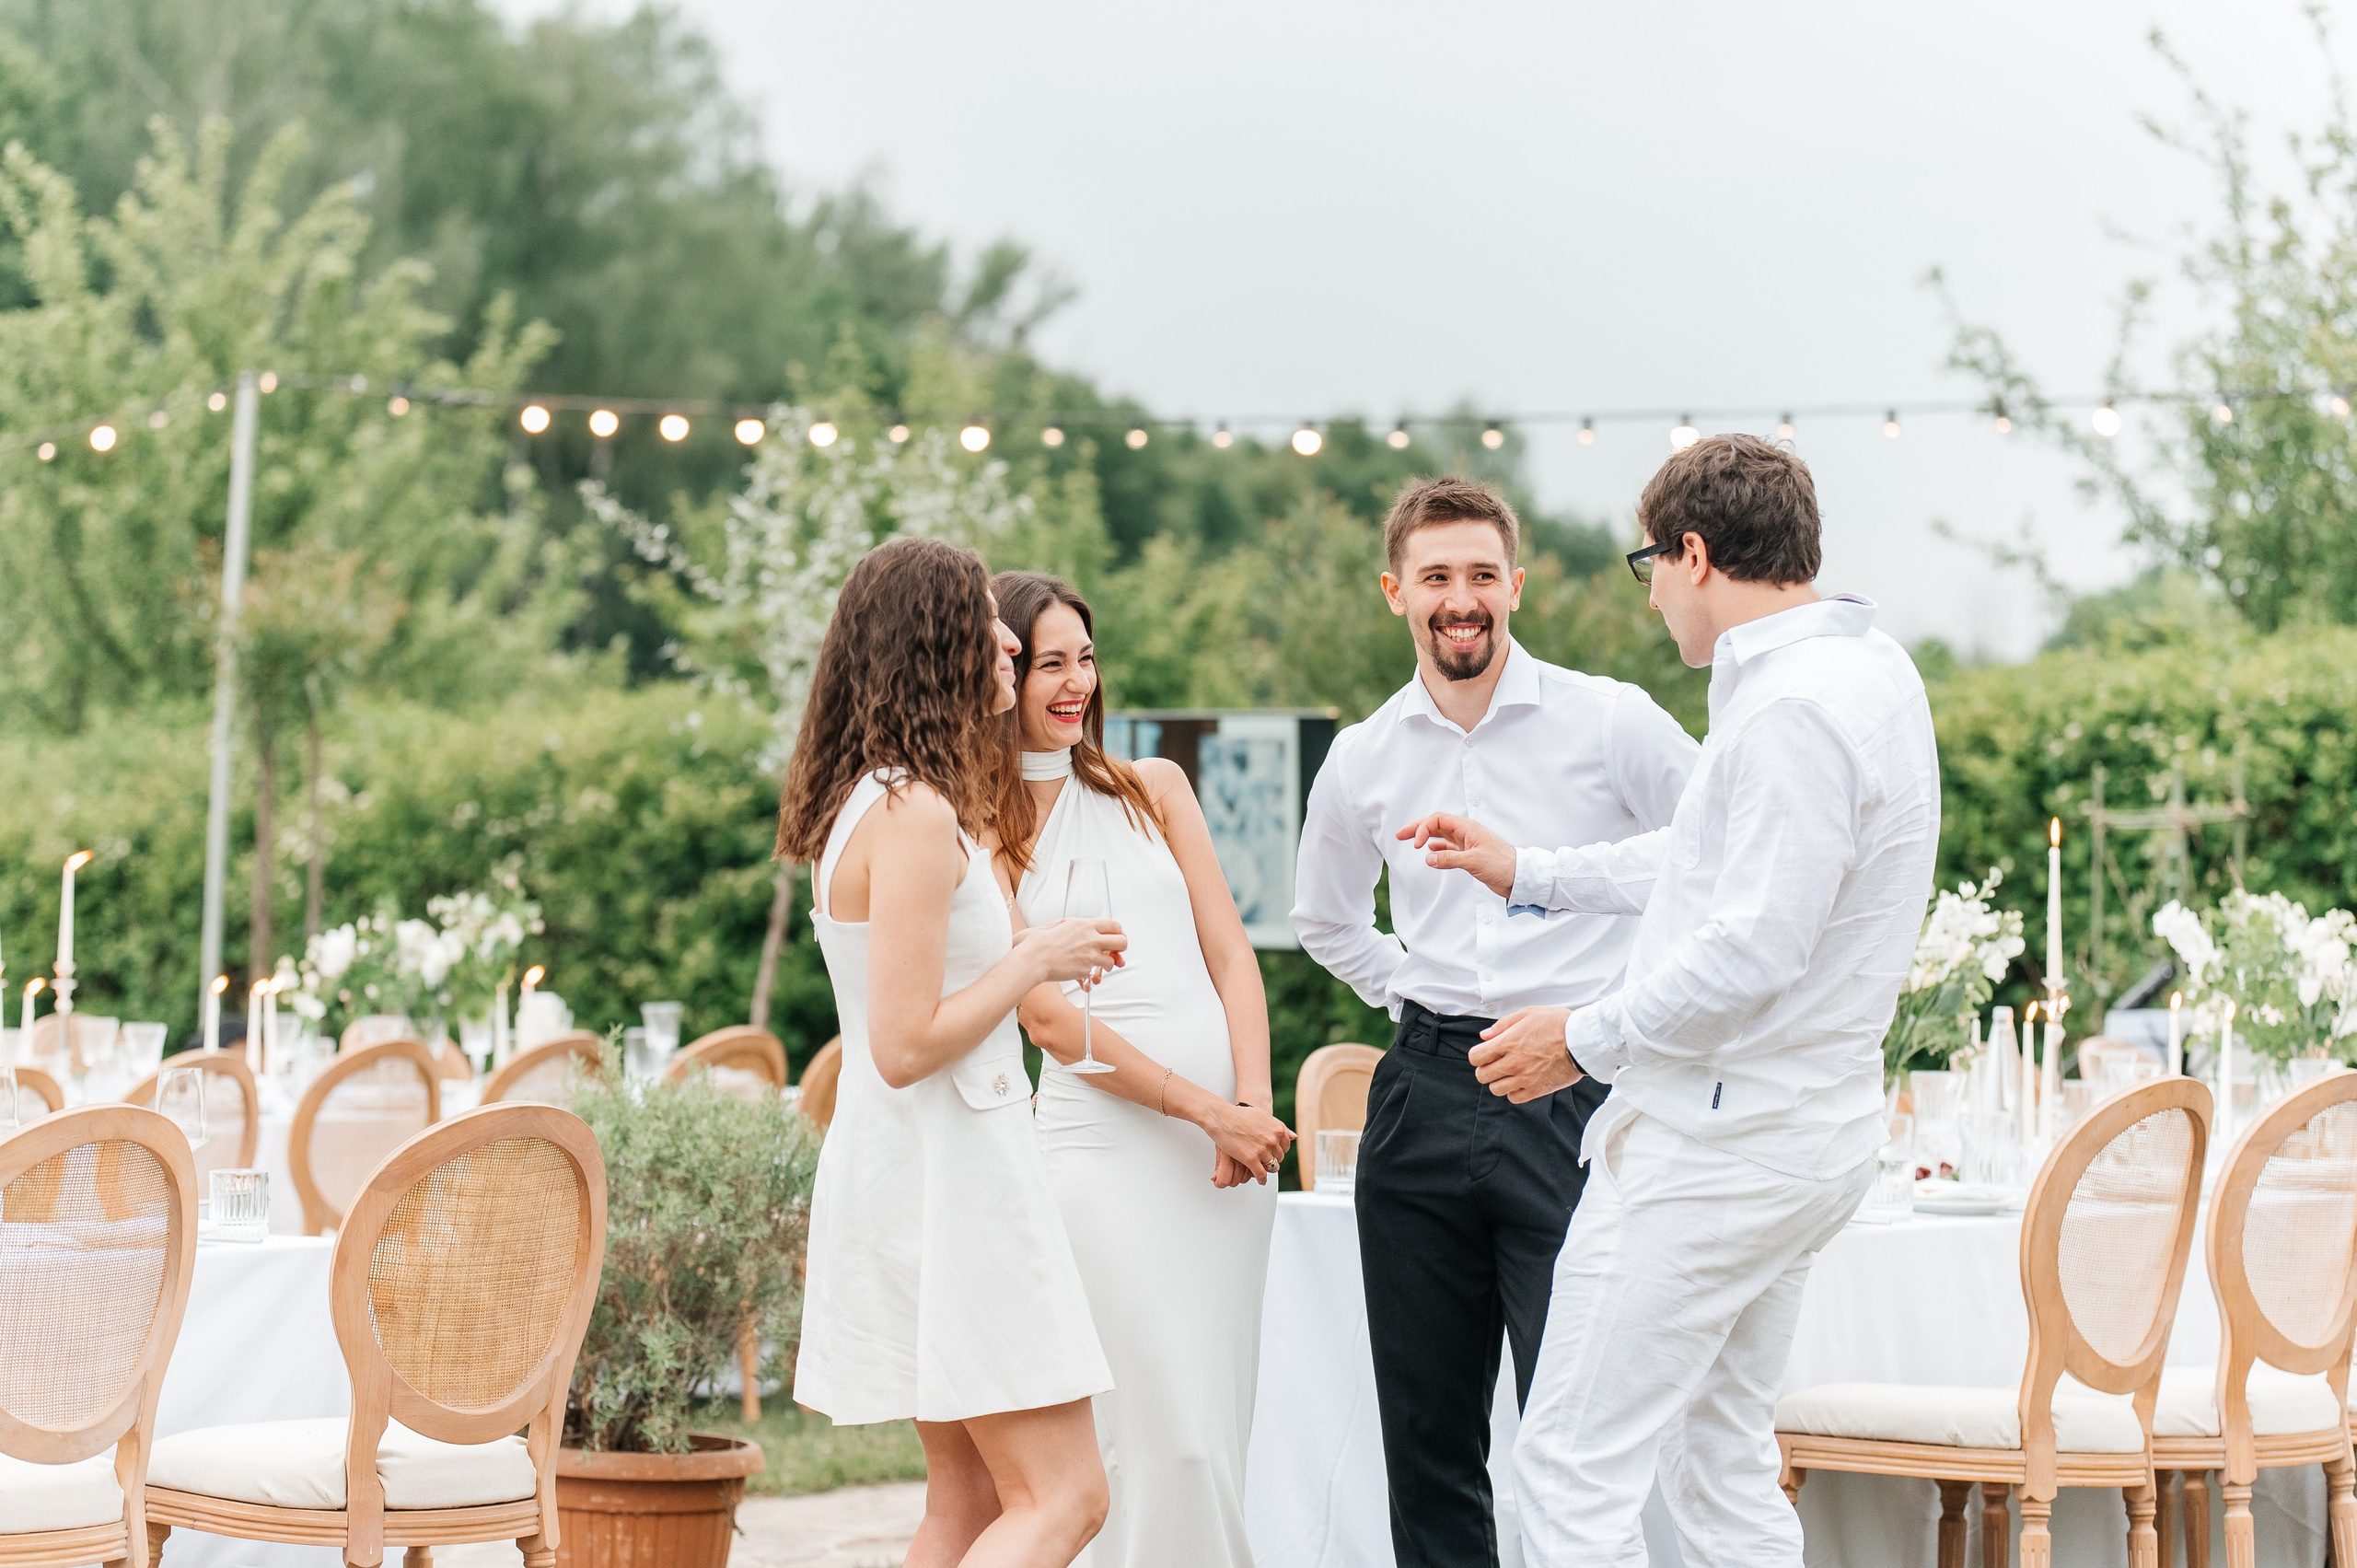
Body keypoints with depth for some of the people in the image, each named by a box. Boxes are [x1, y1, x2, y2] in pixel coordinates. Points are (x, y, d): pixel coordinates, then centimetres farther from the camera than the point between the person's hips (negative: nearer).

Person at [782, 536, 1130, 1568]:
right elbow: (907, 1046, -21)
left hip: (906, 1169, 10)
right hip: (949, 1172, -10)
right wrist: (1034, 960, -11)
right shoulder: (916, 816, -18)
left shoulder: (867, 803, 13)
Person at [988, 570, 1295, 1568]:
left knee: (1221, 1423, 4)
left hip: (1231, 1135, 4)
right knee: (1165, 1434, -10)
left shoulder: (1153, 790, 14)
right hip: (1104, 1143, -4)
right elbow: (1048, 1018, -4)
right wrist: (1208, 1111, -10)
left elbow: (1230, 954, 10)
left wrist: (1255, 1104, -5)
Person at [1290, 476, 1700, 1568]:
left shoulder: (1610, 724, -4)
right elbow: (1325, 917, 28)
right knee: (1426, 1429, 8)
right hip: (1422, 1098, 4)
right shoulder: (1363, 760, 9)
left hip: (1572, 1097, -4)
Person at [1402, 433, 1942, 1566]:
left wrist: (1587, 1039, -13)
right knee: (1724, 1472, 16)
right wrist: (1527, 871, 31)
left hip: (1716, 1143, -11)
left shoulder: (1790, 710, -20)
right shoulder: (1866, 667, 13)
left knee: (1573, 1469, -7)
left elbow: (1752, 948, -26)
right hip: (1810, 1128, 11)